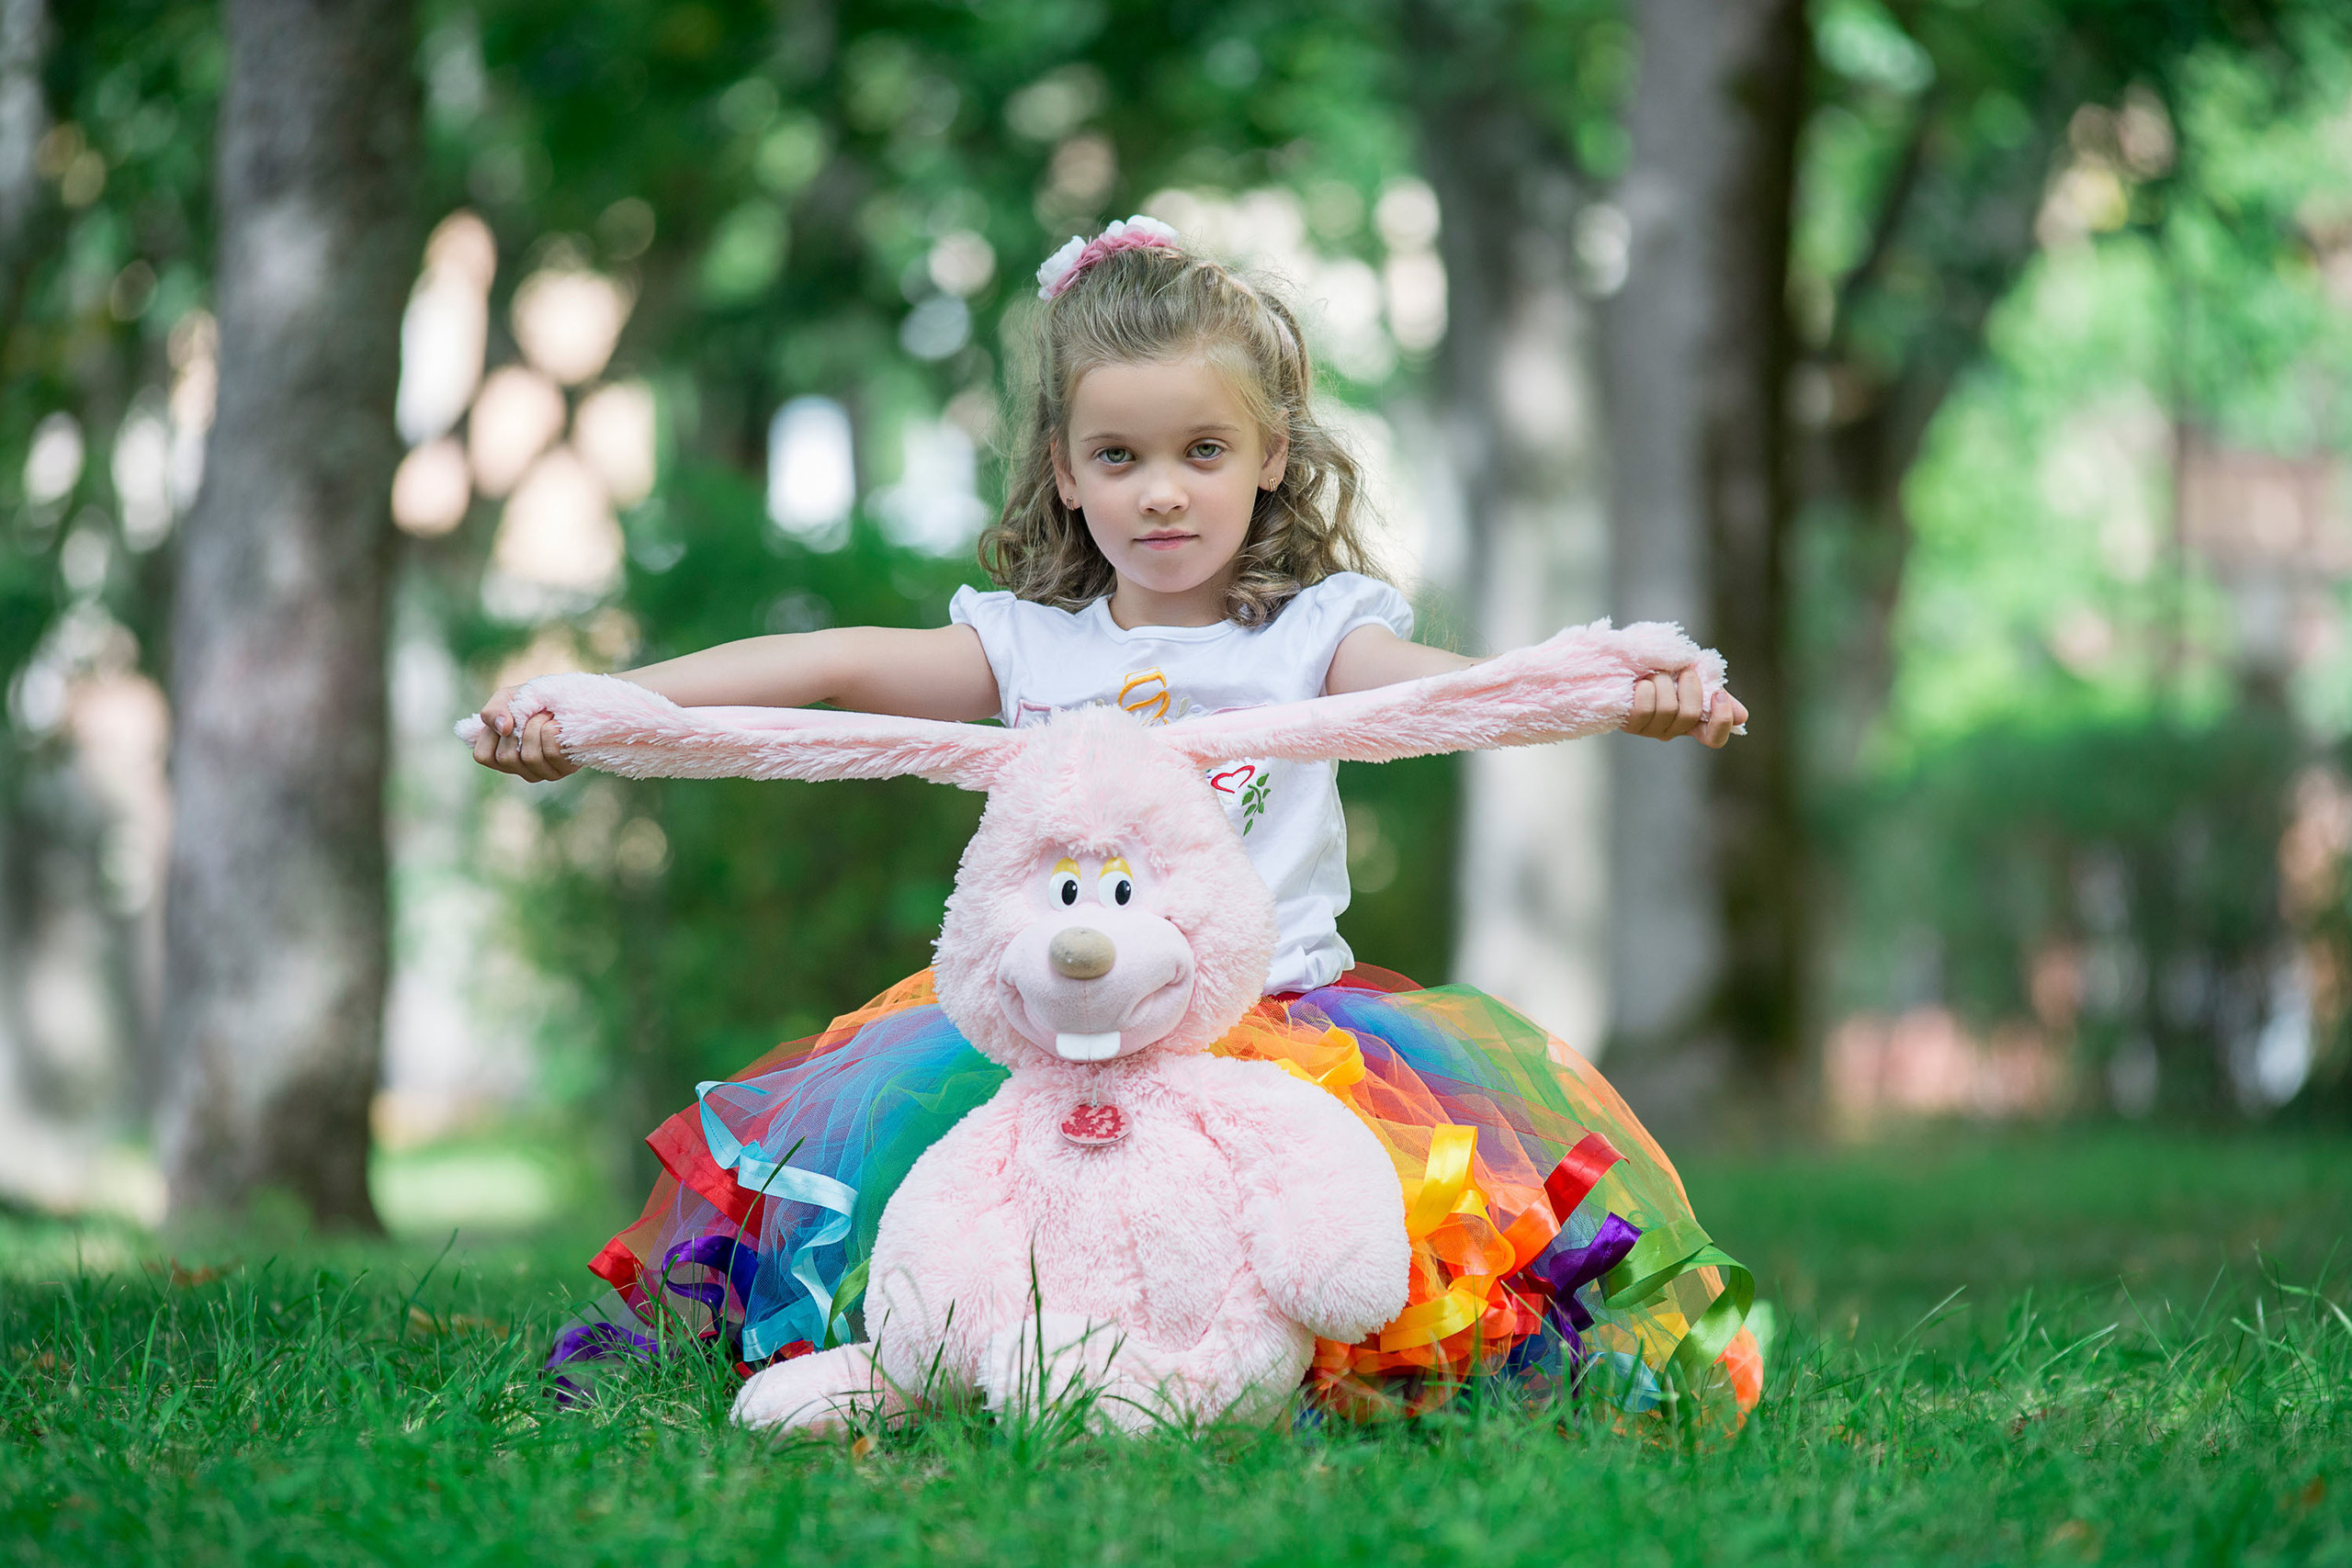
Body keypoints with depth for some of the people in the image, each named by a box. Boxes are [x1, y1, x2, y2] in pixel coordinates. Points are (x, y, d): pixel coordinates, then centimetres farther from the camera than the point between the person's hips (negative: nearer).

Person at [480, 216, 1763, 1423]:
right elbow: (833, 666, 3)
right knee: (877, 1116, -24)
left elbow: (1448, 683, -11)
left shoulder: (1314, 634, 8)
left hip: (1282, 1007, -1)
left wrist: (1624, 697, -34)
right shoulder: (1023, 647, 13)